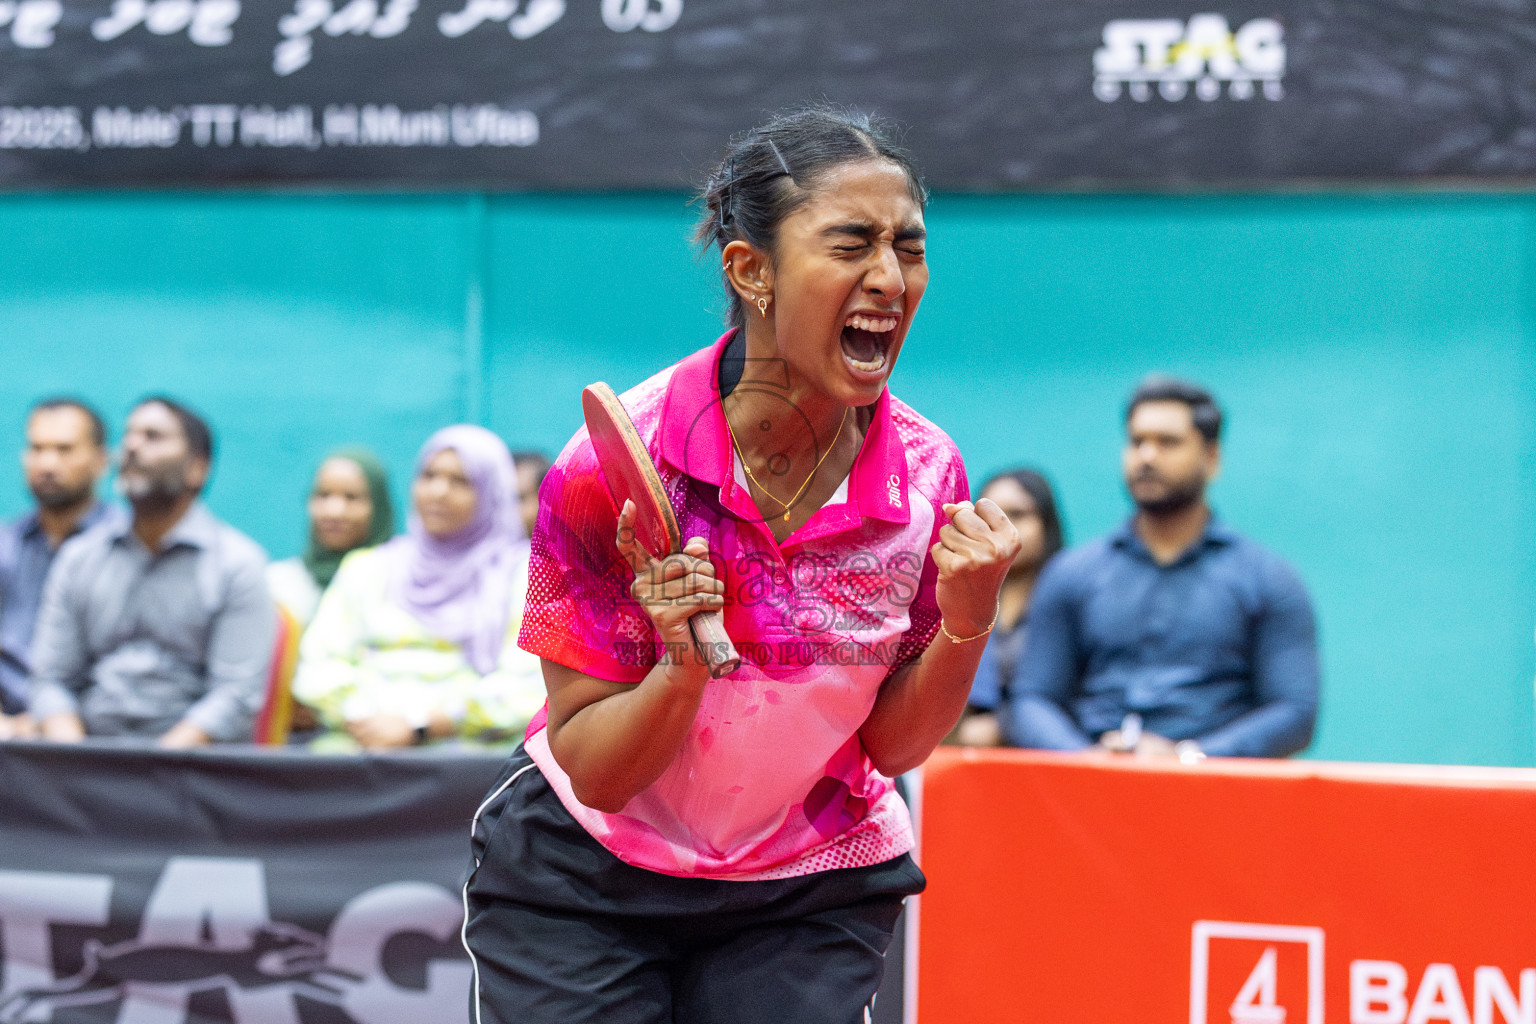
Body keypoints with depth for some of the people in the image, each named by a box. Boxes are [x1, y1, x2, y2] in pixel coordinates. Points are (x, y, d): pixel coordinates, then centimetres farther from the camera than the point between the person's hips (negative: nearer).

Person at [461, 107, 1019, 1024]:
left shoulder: (928, 477, -13)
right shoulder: (612, 466, -22)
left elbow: (890, 745, -4)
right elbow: (593, 773, -18)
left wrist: (967, 623, -21)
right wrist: (684, 667, -36)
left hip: (812, 896, 2)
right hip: (583, 880, -2)